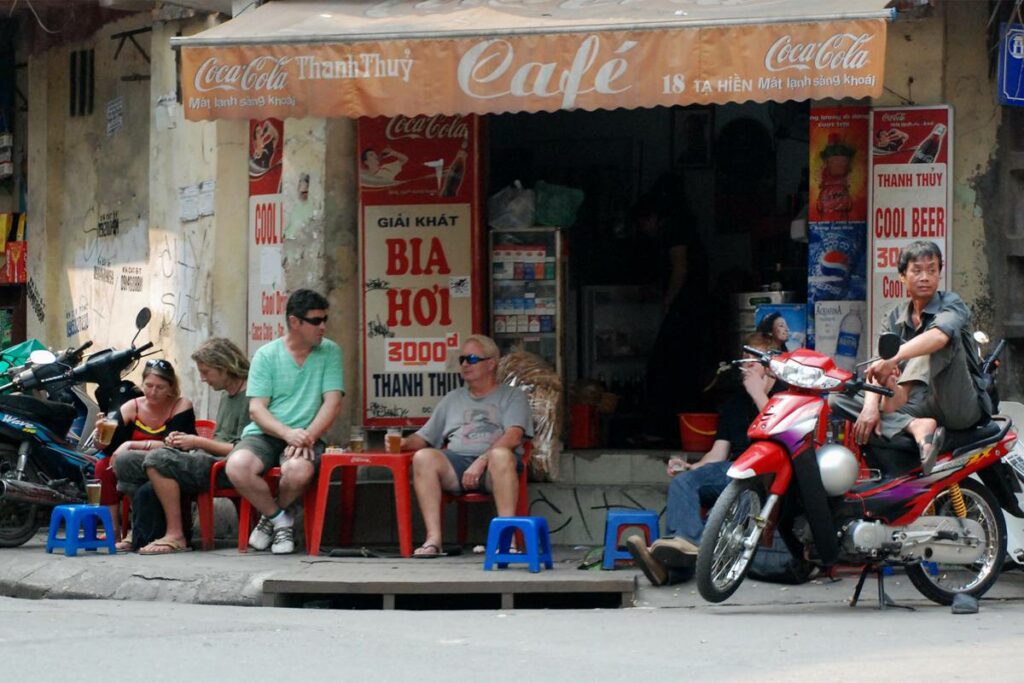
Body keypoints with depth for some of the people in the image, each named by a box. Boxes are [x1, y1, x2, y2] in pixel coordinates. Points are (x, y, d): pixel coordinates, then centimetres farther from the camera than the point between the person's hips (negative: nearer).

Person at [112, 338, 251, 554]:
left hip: (224, 467, -10)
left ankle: (175, 536, -27)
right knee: (126, 463, 3)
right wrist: (188, 440, 6)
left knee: (158, 459, -32)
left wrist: (199, 442, -11)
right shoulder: (227, 396, 22)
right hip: (207, 462, 10)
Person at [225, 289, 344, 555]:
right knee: (237, 466, -34)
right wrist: (288, 433, -21)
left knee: (299, 470, -37)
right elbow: (256, 408, -3)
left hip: (305, 436, 0)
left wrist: (308, 436, -19)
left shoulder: (330, 352, 6)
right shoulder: (266, 355, 3)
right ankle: (280, 519, -5)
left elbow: (332, 403, -2)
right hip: (265, 434, 0)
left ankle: (271, 517, -1)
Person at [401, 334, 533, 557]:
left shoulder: (511, 396, 14)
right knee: (423, 457, -28)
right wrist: (404, 443, 1)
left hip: (492, 465, -4)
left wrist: (482, 461, -19)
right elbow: (424, 438, 25)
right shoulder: (452, 399, 29)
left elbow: (513, 437, -5)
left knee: (501, 455, -39)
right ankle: (433, 539, -34)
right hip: (456, 464, 4)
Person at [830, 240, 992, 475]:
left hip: (963, 408, -5)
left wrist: (893, 358, -42)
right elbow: (878, 367, -2)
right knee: (839, 398, -11)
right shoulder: (894, 319, 12)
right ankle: (916, 427, -32)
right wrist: (870, 406, -23)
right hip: (923, 408, 5)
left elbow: (938, 336, -28)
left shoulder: (951, 304, -3)